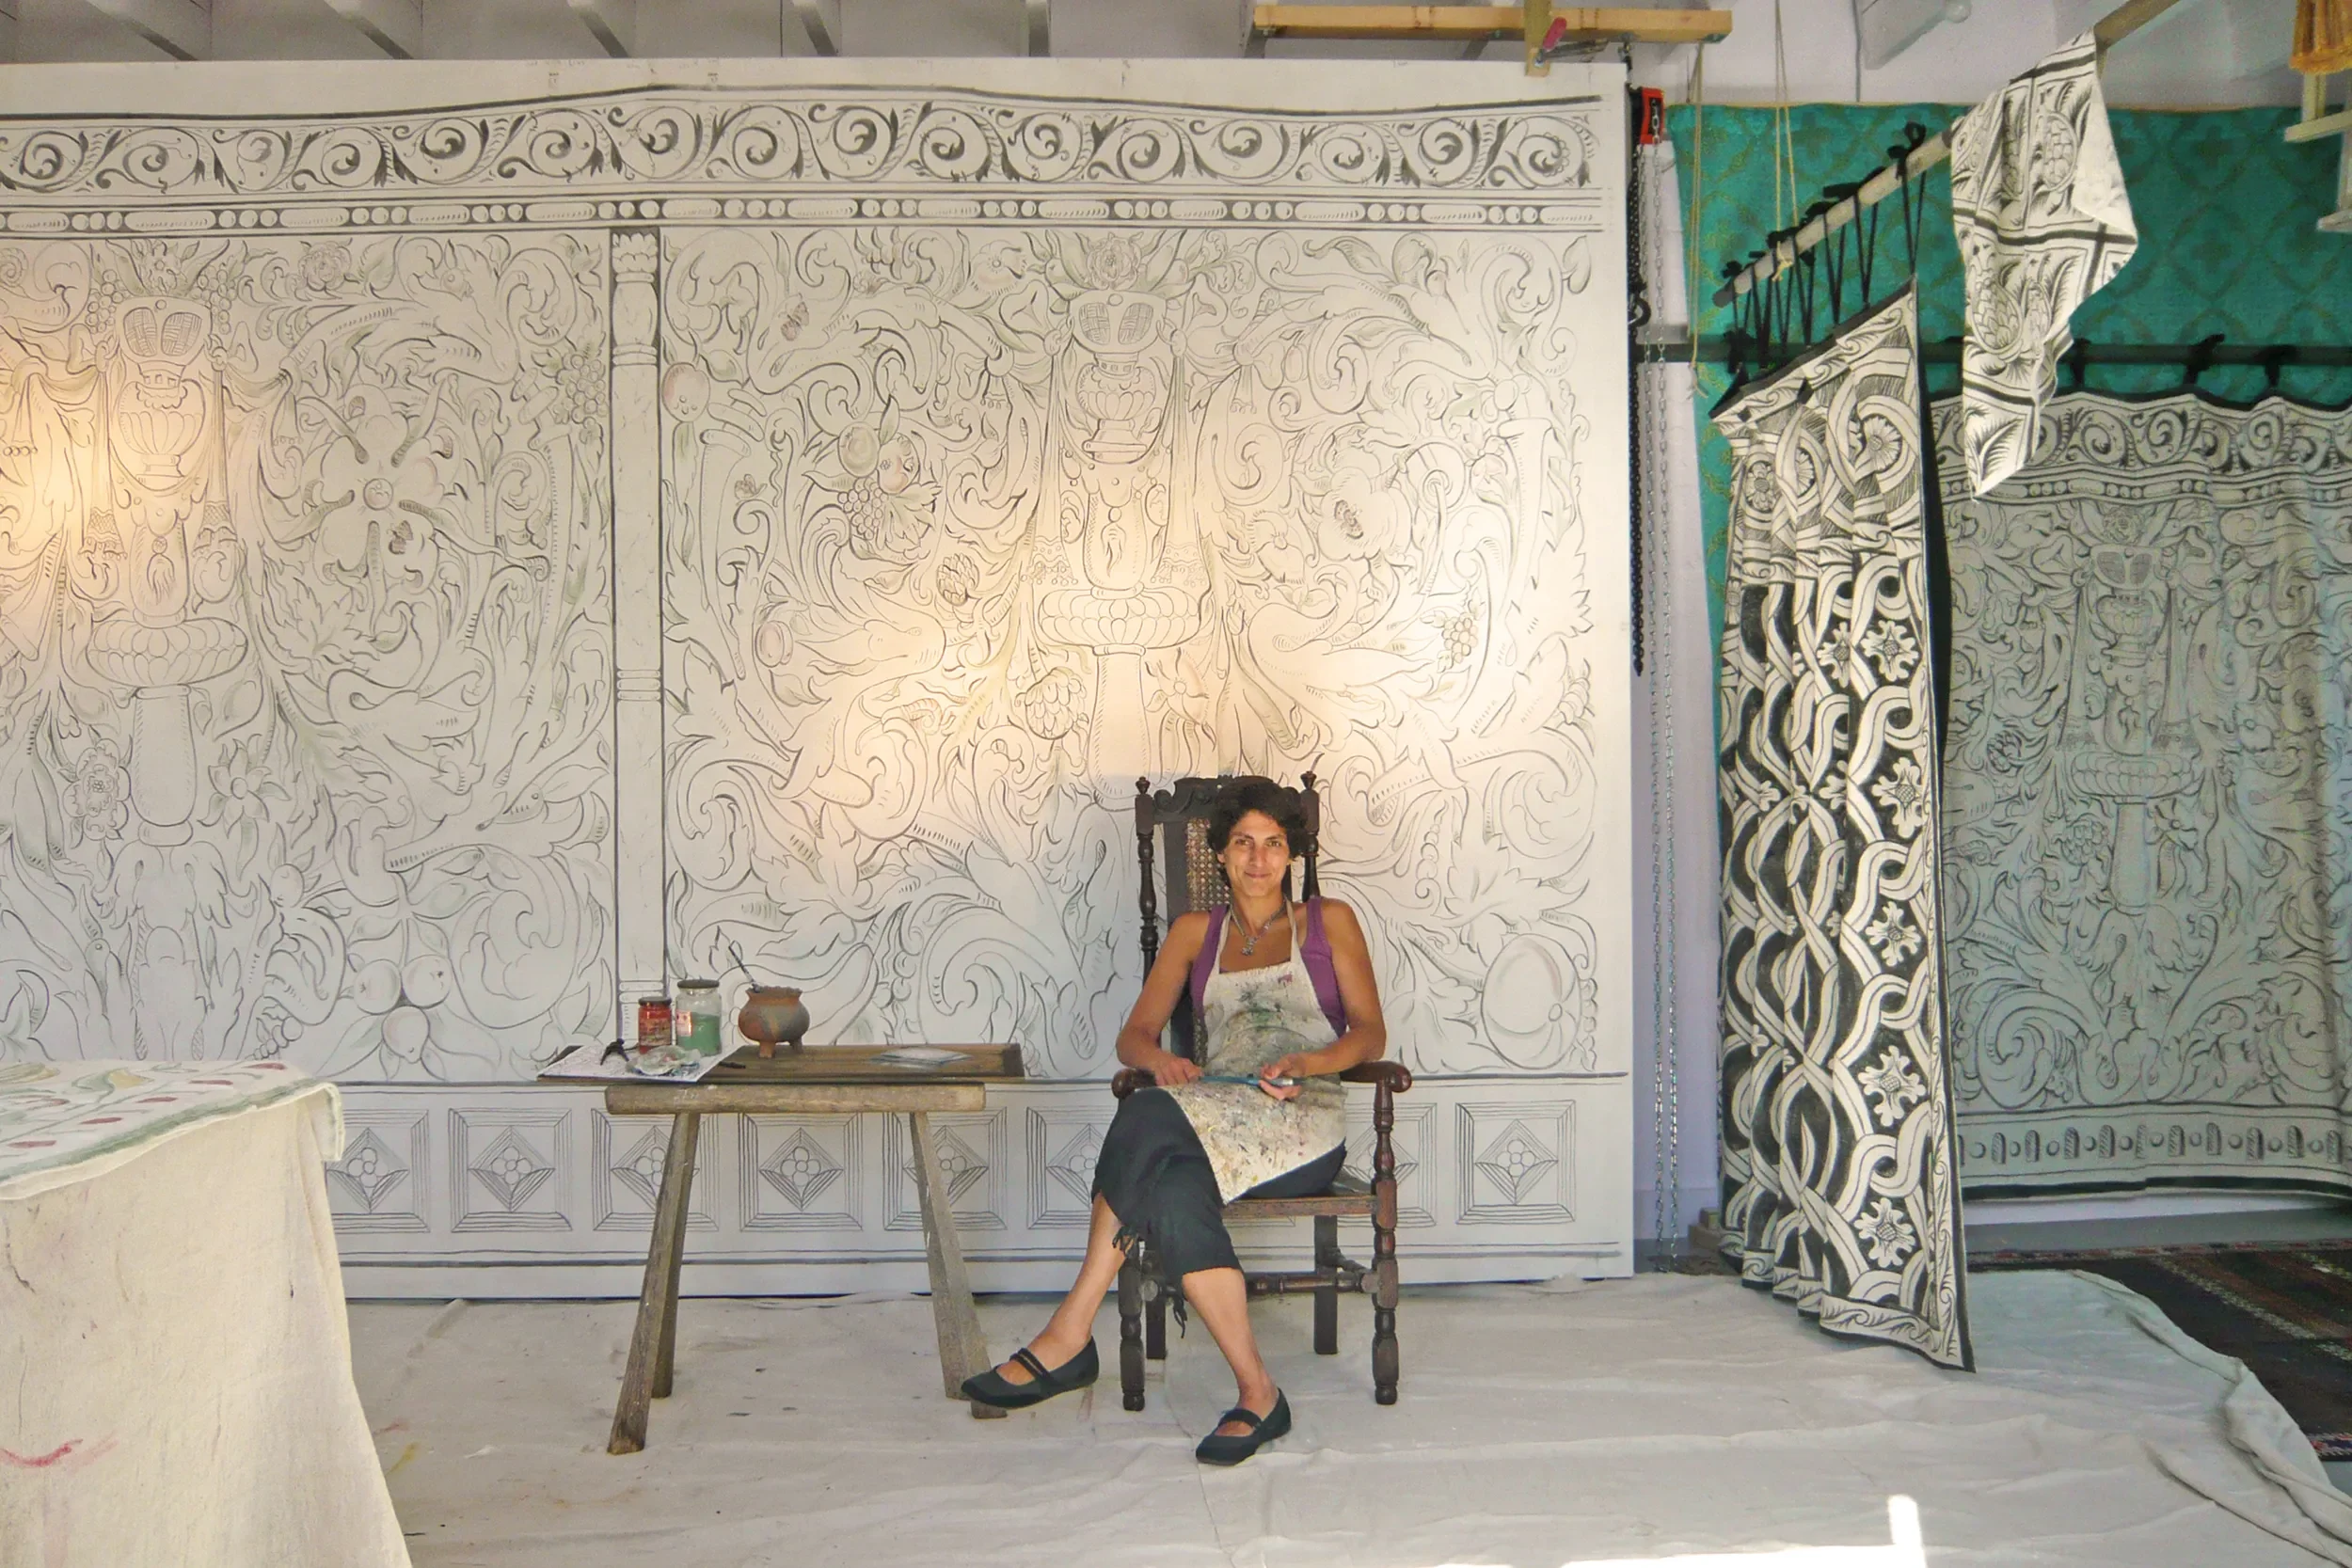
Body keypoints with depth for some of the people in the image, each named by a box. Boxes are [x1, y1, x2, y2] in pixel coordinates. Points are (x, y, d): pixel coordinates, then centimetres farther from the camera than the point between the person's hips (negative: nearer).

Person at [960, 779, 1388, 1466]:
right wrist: (1161, 1060, -11)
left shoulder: (1330, 921, 17)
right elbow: (1133, 1035, 14)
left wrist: (1307, 1063, -14)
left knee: (1147, 1122, -34)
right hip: (1212, 1113, 3)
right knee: (1175, 1191, -36)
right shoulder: (1194, 932, 23)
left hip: (1301, 1122, -3)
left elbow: (1371, 1034, 7)